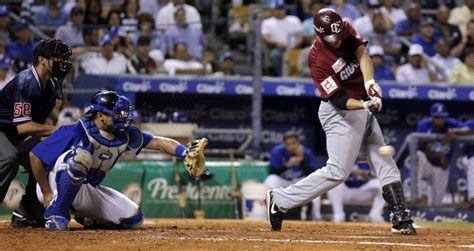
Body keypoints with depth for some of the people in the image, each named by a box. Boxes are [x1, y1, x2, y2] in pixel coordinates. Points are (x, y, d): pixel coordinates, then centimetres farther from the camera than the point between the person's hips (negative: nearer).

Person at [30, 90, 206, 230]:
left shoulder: (125, 135, -7)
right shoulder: (76, 132, -25)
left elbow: (159, 142, -10)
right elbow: (35, 156, -22)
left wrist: (186, 153, -28)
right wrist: (47, 195, -17)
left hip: (89, 191, 7)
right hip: (57, 186, -6)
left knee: (133, 219, -3)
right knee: (81, 155, -36)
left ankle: (85, 217, 18)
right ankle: (56, 214, -26)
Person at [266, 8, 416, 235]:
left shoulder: (346, 31, -5)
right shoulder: (318, 60, -25)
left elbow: (362, 54, -17)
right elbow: (338, 100, -28)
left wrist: (369, 83, -35)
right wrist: (365, 105, -44)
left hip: (363, 108, 8)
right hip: (341, 114, -8)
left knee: (385, 163, 8)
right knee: (338, 171, -12)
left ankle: (400, 218, 11)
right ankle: (280, 200, -5)